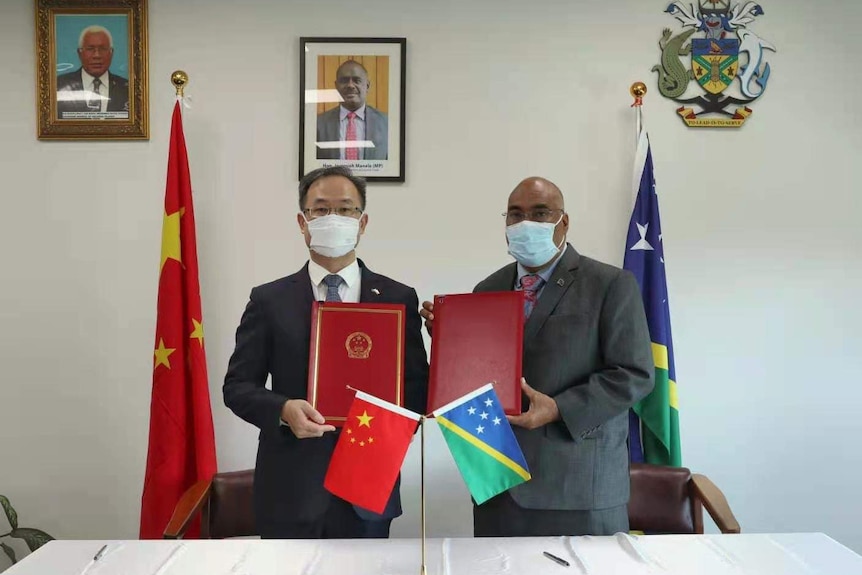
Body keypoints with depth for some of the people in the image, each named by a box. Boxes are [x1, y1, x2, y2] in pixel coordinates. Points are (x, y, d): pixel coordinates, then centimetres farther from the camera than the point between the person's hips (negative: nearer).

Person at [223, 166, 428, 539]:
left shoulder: (398, 299, 1)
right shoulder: (268, 300, 1)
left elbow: (418, 383, 3)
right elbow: (237, 385, 2)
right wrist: (283, 410, -17)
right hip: (290, 491, 0)